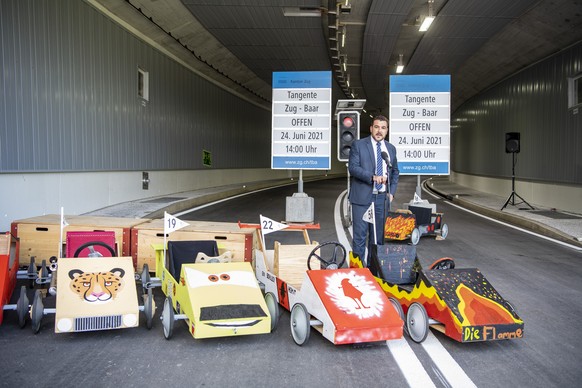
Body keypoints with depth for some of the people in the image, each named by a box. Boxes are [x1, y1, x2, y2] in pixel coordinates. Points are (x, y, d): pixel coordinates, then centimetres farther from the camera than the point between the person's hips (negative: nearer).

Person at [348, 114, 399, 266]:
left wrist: (391, 192, 8)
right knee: (360, 234, -3)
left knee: (378, 235, 9)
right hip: (362, 197, -4)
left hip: (382, 198, 4)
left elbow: (395, 171, 21)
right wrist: (373, 177, -22)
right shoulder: (358, 145, 0)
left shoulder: (391, 148, 14)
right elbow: (353, 167, -11)